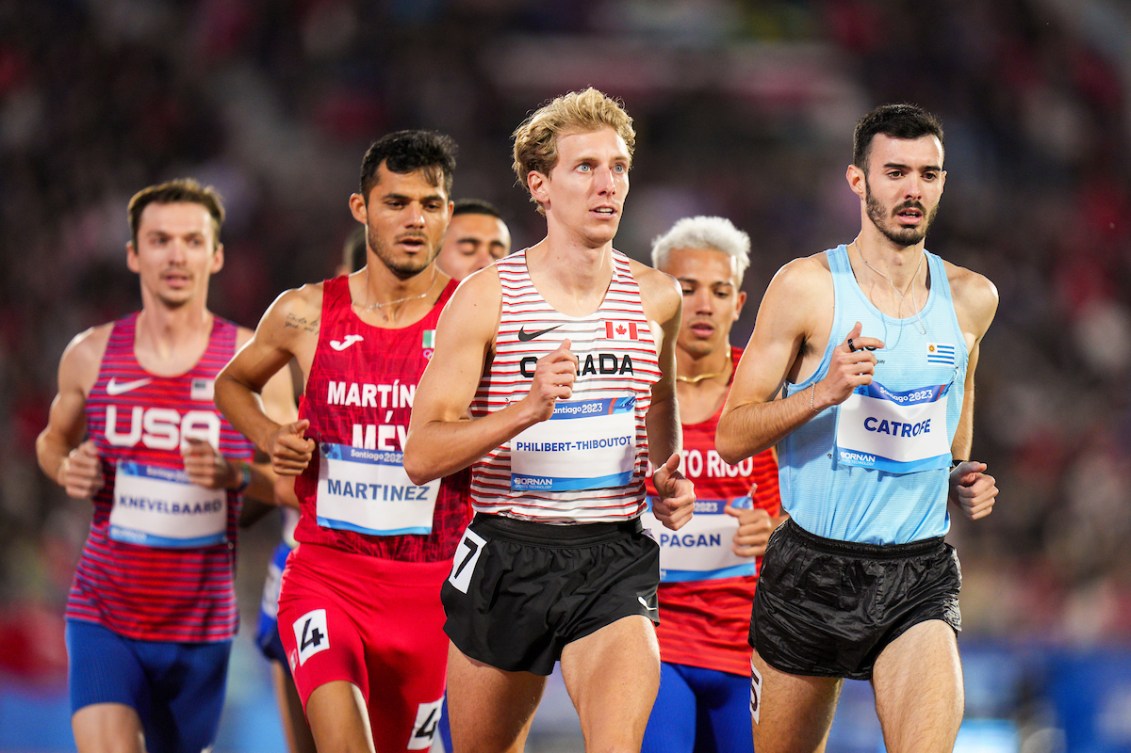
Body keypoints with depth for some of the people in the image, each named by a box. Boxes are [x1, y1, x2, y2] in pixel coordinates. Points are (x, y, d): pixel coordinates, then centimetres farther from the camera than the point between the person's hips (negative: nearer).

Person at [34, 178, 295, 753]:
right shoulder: (92, 355, 2)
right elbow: (52, 441, 21)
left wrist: (237, 476, -19)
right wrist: (67, 470, -3)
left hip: (201, 624, 1)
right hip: (104, 615, -1)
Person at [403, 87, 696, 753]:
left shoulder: (656, 297, 4)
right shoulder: (486, 298, -7)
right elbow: (422, 455, -11)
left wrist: (671, 480, 8)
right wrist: (527, 410, -26)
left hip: (614, 559, 1)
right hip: (506, 557, -1)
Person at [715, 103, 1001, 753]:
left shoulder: (971, 298, 5)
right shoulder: (807, 286, -6)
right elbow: (732, 437, -7)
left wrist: (964, 476, 10)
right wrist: (825, 391, -22)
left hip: (921, 577, 2)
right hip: (813, 570, -1)